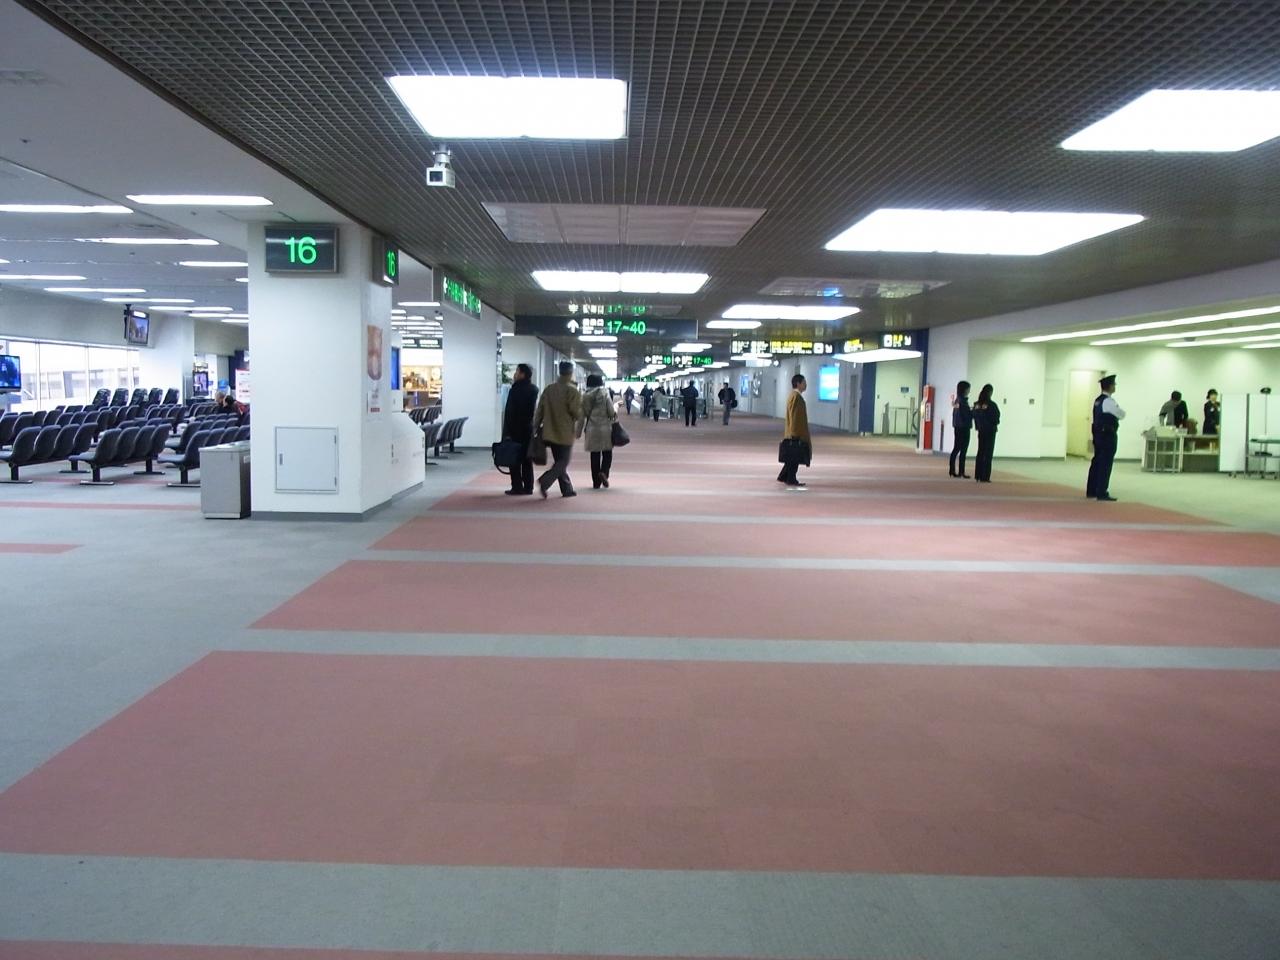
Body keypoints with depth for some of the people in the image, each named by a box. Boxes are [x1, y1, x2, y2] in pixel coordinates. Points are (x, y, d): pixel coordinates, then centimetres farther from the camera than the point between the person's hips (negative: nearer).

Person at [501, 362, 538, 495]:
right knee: (527, 459, 10)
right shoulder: (533, 389, 7)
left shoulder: (516, 389, -13)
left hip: (516, 428, -7)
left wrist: (507, 431, -14)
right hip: (529, 428, 7)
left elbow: (510, 411, -15)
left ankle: (517, 487, -2)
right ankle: (528, 487, 13)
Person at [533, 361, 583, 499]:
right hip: (565, 434, -6)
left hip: (550, 433, 6)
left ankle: (567, 489, 20)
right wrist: (579, 429, 6)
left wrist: (536, 428, 11)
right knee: (562, 463, 1)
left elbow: (540, 411, 6)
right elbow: (577, 412, -14)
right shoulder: (572, 390, -12)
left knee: (559, 462, 16)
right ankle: (545, 481, -19)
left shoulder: (548, 389, 5)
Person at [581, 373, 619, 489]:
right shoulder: (605, 394, -7)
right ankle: (604, 472, -16)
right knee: (607, 454, 9)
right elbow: (611, 412, -10)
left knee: (595, 456, 8)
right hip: (605, 428, -3)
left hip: (591, 429, 3)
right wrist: (615, 414, 13)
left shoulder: (585, 396, 1)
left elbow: (582, 415, 3)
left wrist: (580, 430, 11)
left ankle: (596, 482, 10)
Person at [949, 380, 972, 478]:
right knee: (963, 450, -4)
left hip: (957, 427, 8)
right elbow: (967, 414, -16)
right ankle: (961, 472, -2)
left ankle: (952, 470, 13)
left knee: (956, 449, 11)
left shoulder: (957, 400, 10)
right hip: (964, 428, -8)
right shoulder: (963, 401, -15)